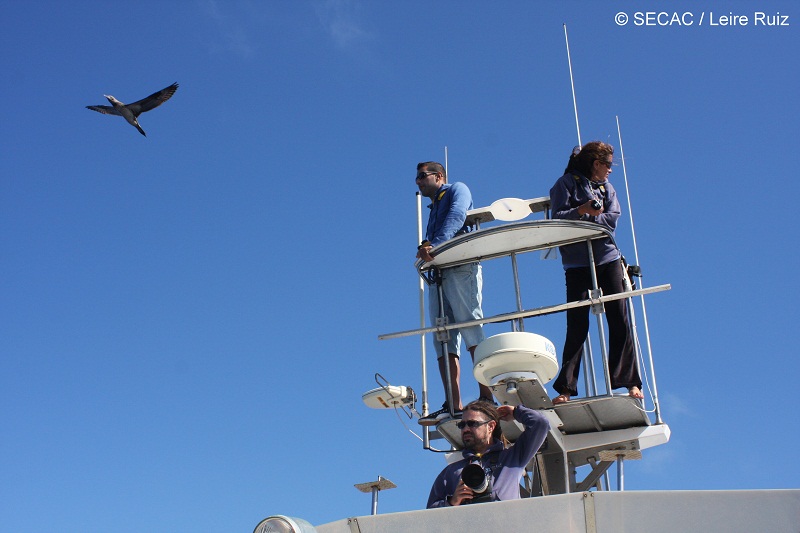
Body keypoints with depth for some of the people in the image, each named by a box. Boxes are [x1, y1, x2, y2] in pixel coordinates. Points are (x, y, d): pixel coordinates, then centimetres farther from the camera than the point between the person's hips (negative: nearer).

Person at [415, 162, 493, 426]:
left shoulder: (457, 189, 12)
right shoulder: (434, 209, 33)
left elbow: (456, 218, -10)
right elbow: (432, 240, 17)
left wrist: (435, 244, -26)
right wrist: (425, 249, -8)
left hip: (460, 268, -7)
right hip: (438, 274, 8)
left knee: (472, 330, -15)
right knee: (444, 341, -4)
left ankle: (486, 398, -21)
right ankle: (453, 405, -10)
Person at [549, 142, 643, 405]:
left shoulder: (606, 187, 18)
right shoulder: (566, 183, 4)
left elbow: (612, 218, 4)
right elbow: (557, 219, -8)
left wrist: (589, 219, -11)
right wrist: (582, 210, -24)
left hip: (609, 258, 4)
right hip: (577, 263, -4)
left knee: (620, 320, -1)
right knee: (577, 326, -6)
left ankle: (630, 382, 4)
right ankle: (566, 388, -3)